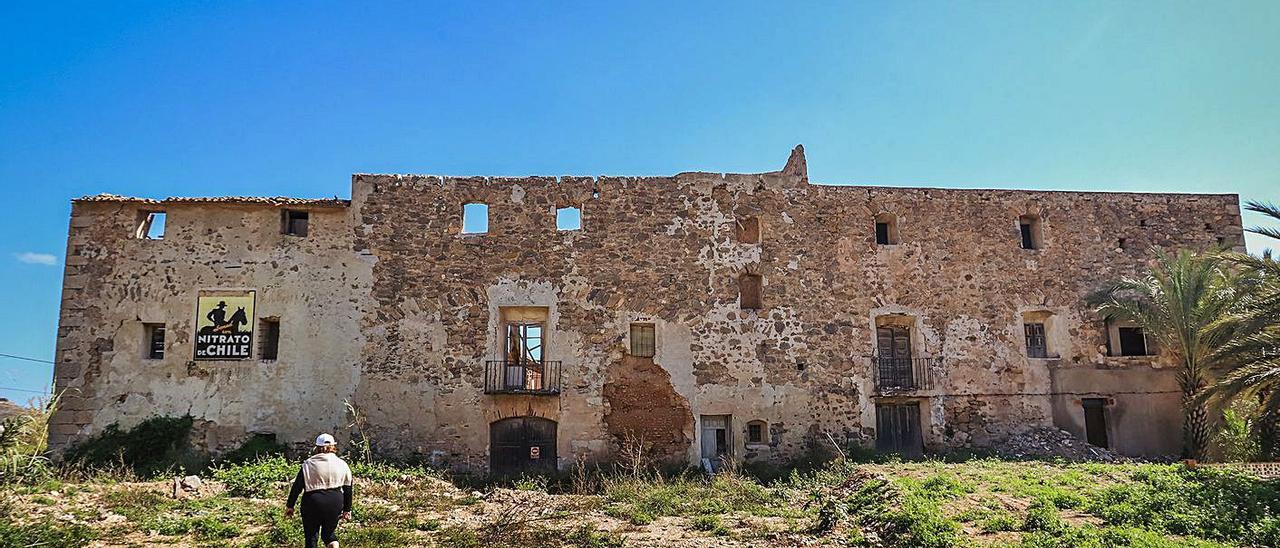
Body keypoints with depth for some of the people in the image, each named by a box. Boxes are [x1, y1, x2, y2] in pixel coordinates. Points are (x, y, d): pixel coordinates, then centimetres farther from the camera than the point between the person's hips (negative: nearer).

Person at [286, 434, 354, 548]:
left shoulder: (308, 464, -2)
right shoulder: (342, 465, 4)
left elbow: (297, 487, -1)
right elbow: (348, 490, 9)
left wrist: (290, 506, 9)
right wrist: (347, 509, 17)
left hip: (313, 504, -2)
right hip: (335, 504, 2)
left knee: (311, 536, 11)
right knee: (329, 532, 21)